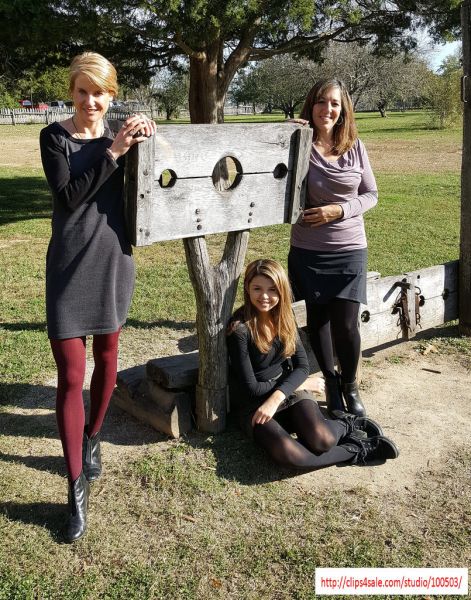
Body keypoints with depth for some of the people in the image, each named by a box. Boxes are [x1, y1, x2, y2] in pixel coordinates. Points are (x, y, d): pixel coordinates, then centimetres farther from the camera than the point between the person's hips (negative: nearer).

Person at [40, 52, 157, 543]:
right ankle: (77, 488, 6)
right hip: (71, 264, -3)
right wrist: (113, 152, -19)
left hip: (115, 258, 4)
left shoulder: (120, 131, 6)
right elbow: (68, 196, -15)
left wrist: (145, 143, -11)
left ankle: (92, 439, 40)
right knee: (70, 375, -4)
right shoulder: (54, 137, -4)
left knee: (106, 358, 15)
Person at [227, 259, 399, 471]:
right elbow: (250, 388, -15)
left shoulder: (284, 317, 0)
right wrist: (304, 383, -5)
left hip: (290, 390, 3)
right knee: (289, 454, -31)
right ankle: (355, 451, -9)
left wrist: (276, 398, -20)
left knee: (321, 439, -28)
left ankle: (343, 425, 6)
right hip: (253, 404, -3)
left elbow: (302, 366, -1)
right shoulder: (239, 328, -17)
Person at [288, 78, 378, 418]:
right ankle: (331, 382, 31)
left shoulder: (355, 148, 1)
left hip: (350, 249, 1)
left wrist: (340, 209, -12)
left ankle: (350, 385, 24)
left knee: (346, 324, -2)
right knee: (318, 318, 10)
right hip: (308, 250, 0)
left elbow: (371, 195, 6)